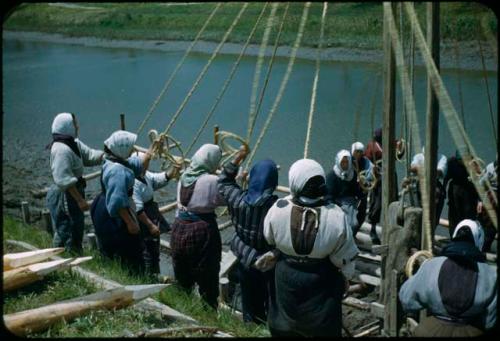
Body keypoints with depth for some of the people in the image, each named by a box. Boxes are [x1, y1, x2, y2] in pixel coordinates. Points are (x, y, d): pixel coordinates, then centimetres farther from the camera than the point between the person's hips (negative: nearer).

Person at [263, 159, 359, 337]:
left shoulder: (278, 209, -24)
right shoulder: (336, 216, -26)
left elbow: (269, 240, -3)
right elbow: (345, 256, -11)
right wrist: (346, 277, 8)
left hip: (286, 277, 1)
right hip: (322, 282, -1)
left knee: (285, 325, 24)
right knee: (323, 328, 22)